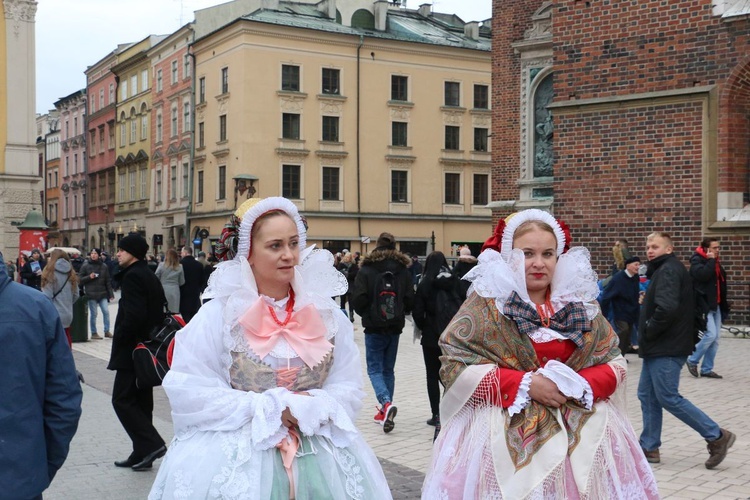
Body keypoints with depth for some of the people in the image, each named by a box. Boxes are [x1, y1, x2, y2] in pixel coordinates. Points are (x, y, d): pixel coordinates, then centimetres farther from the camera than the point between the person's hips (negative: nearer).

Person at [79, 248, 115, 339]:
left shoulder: (104, 266, 6)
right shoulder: (85, 266, -1)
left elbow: (108, 281, 9)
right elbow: (80, 279, 1)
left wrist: (111, 293, 5)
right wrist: (89, 277, -16)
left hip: (102, 294, 2)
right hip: (91, 294, -2)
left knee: (106, 311, -3)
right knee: (93, 313, 2)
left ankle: (107, 331, 8)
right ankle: (93, 333, 12)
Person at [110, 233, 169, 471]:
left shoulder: (132, 276, -15)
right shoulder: (151, 277, 14)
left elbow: (133, 316, -25)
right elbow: (160, 311, 18)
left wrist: (119, 341, -14)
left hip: (132, 350, -10)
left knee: (122, 399, -4)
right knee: (141, 402, 13)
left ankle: (151, 444, -10)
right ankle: (142, 454, 18)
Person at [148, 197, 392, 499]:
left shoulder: (326, 312, 2)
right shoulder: (218, 314, -7)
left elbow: (349, 388, 4)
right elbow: (189, 393, -11)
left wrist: (313, 407, -15)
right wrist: (265, 409, -16)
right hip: (235, 461, -2)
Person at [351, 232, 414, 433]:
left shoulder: (366, 269, -7)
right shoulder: (403, 270, 1)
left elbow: (358, 299, -12)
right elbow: (410, 300, -2)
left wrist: (367, 315, 7)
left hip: (374, 328, -3)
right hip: (395, 328, 3)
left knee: (375, 369, 2)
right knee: (388, 369, 14)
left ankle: (386, 403, -21)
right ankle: (385, 412, 18)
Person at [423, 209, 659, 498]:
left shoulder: (580, 303, 8)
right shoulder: (485, 303, -3)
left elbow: (615, 364, 9)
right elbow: (455, 366, -11)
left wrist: (580, 385, -11)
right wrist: (526, 384, -16)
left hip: (582, 434, 3)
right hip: (505, 437, -3)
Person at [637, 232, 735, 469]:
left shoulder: (669, 270, -15)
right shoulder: (663, 270, 18)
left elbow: (667, 308, -28)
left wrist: (648, 332, -16)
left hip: (666, 349, -10)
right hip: (658, 348, 10)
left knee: (669, 398, -6)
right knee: (647, 395, 11)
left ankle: (717, 436, 4)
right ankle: (649, 447, 17)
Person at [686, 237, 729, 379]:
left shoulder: (715, 262, 16)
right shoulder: (697, 260, -8)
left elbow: (721, 282, 21)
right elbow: (703, 275, -27)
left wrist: (724, 302, 18)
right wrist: (711, 260, -16)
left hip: (715, 305, 9)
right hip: (703, 304, -9)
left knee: (716, 337, 7)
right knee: (711, 334, -16)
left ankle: (707, 369, 14)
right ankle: (692, 360, 3)